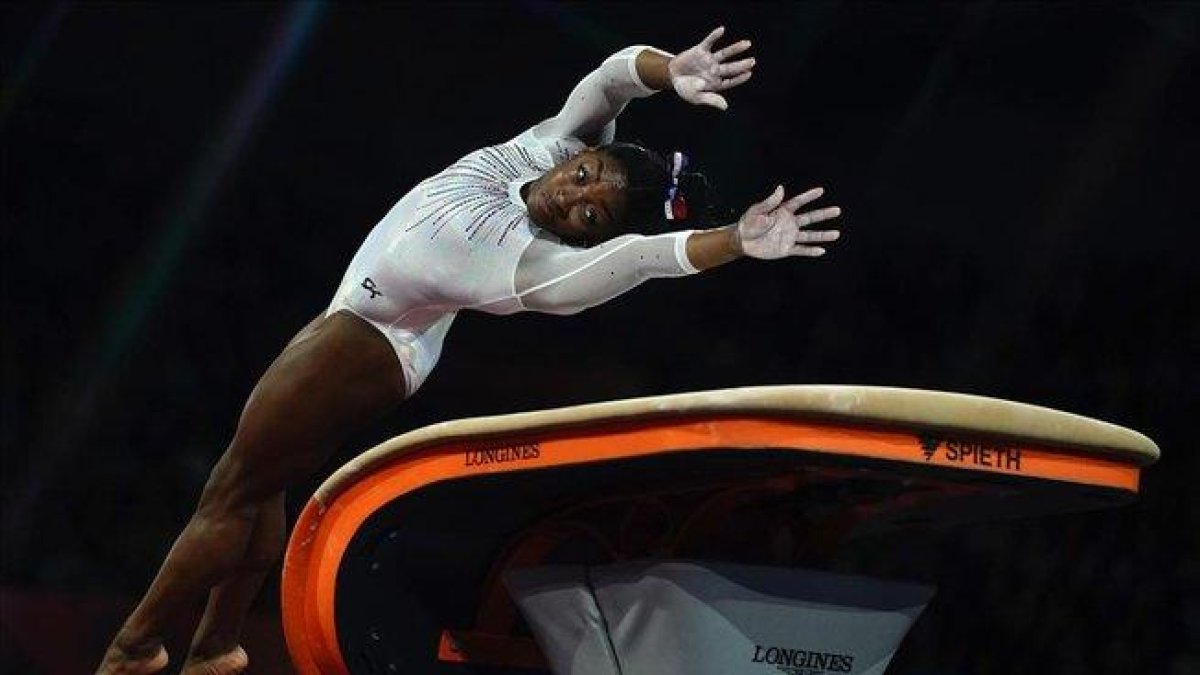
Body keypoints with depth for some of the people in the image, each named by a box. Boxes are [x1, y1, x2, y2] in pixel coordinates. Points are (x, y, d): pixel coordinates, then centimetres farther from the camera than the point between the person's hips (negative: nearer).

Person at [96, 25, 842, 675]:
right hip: (351, 324, 8)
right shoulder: (547, 148, -18)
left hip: (368, 342, -8)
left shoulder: (538, 264, -36)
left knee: (233, 495, 2)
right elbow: (611, 77, -26)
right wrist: (671, 71, -45)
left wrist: (740, 240, -62)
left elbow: (645, 256, -51)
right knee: (255, 487, 19)